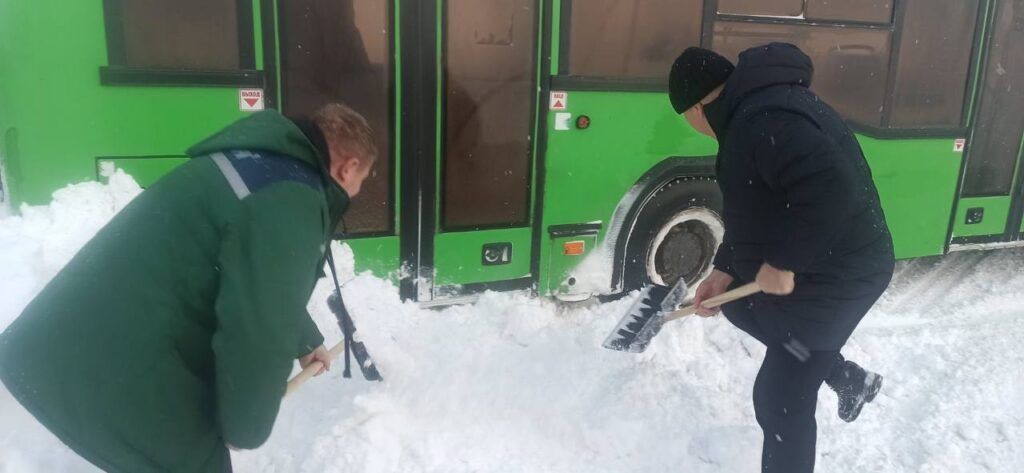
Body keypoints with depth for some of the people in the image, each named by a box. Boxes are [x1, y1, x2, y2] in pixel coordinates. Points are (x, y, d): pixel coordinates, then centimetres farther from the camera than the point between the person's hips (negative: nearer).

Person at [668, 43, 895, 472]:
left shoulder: (766, 121, -28)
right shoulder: (750, 114, 8)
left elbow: (831, 190, -39)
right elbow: (751, 206, 15)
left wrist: (783, 263, -29)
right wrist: (724, 269, 12)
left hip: (833, 278, -11)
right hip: (805, 268, 11)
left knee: (781, 402, -2)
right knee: (738, 306, 30)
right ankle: (847, 377, 38)